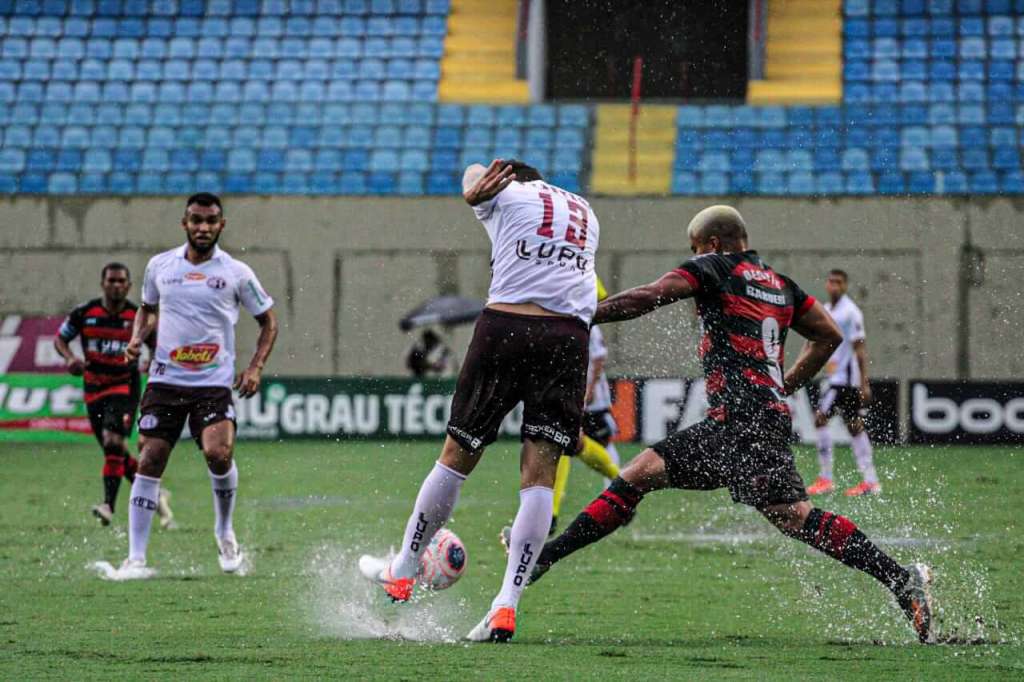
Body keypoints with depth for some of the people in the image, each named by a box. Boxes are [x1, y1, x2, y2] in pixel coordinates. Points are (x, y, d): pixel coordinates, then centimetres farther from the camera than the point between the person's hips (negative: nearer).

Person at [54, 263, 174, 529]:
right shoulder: (84, 313, -4)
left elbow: (158, 346, 8)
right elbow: (59, 338, 7)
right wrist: (69, 357, -13)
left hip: (125, 385, -3)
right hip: (94, 387, 3)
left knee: (113, 442, -22)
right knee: (115, 452, 8)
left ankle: (109, 505, -23)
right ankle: (155, 495, 25)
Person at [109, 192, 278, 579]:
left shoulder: (236, 273, -1)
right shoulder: (160, 266, 6)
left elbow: (268, 321, 9)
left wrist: (255, 368, -4)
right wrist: (137, 339, 3)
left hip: (214, 384, -2)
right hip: (165, 380, 2)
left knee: (218, 453, -22)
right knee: (149, 461, -4)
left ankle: (224, 532, 6)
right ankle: (136, 558, 2)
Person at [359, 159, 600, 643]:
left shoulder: (504, 193, 14)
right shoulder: (586, 214, 26)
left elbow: (477, 172, 1)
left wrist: (473, 189, -18)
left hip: (505, 326, -3)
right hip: (569, 337, 3)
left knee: (456, 455, 9)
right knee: (539, 473, -1)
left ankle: (401, 573, 23)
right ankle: (506, 605, -10)